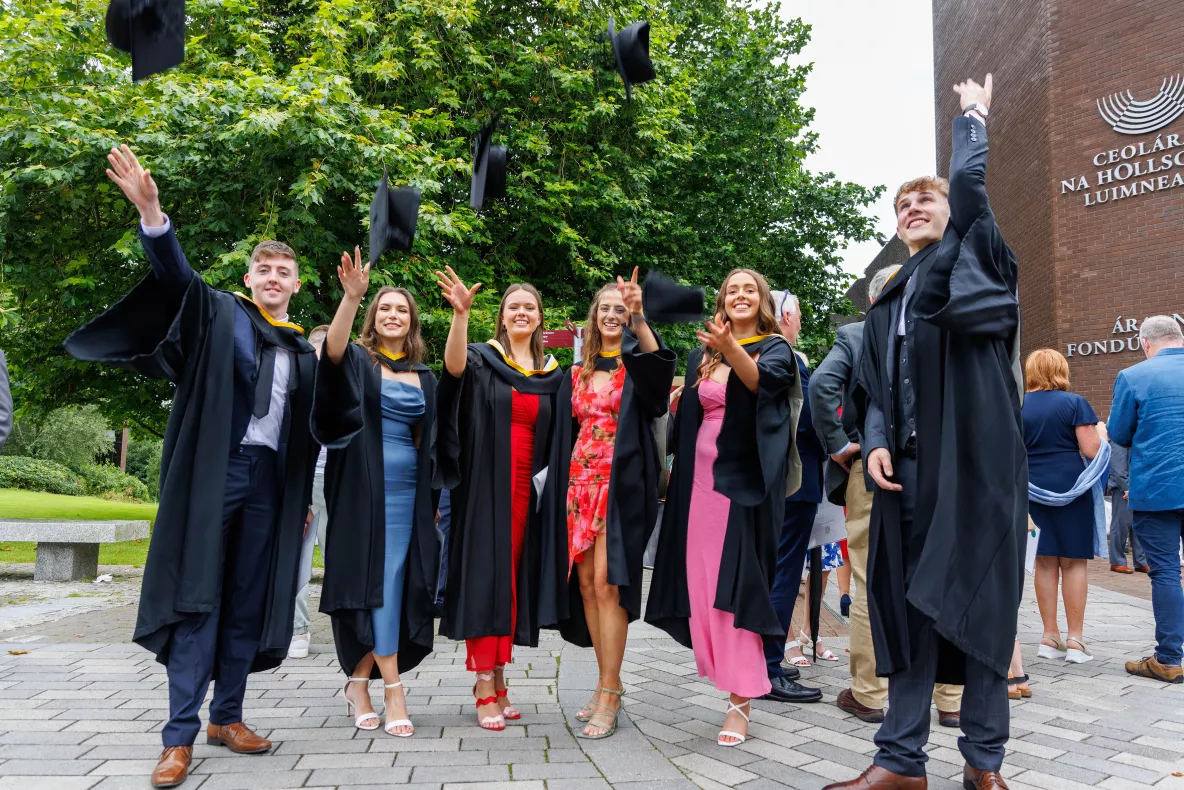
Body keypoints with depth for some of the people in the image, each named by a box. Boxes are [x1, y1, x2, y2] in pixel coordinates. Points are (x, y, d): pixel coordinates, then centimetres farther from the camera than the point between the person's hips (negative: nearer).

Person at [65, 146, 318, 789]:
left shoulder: (303, 351, 17)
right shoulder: (219, 314, 7)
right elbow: (175, 275, -13)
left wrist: (304, 497, 16)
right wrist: (151, 213, -30)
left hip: (268, 483, 4)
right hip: (213, 473, -4)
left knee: (248, 602, 7)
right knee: (198, 596, -6)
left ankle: (227, 717, 18)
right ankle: (180, 735, -3)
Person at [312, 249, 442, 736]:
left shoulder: (424, 378, 14)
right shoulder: (359, 362, 3)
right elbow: (333, 350, -22)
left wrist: (435, 498, 10)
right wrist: (351, 297, -36)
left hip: (407, 490, 4)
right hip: (363, 488, -4)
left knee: (393, 583, 3)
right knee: (377, 582, -6)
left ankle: (359, 681, 17)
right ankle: (392, 688, -2)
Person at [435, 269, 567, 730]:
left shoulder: (552, 373, 13)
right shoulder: (482, 358, 1)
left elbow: (557, 438, 15)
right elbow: (454, 366, -23)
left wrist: (550, 479, 0)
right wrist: (460, 313, -39)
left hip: (527, 489, 4)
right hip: (485, 485, -4)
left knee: (512, 580, 8)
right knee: (485, 578, -5)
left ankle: (497, 679, 18)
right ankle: (484, 690, -1)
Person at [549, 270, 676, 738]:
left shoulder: (636, 365, 1)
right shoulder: (577, 373, 16)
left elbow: (660, 367, -24)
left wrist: (639, 318, -38)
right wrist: (565, 487, 11)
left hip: (620, 484, -6)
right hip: (580, 482, 6)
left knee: (607, 582, -10)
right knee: (585, 583, 5)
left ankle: (609, 697, -2)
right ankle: (607, 683, 17)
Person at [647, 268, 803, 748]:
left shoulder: (776, 349, 2)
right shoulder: (703, 356, 16)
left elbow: (761, 381, -22)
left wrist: (731, 349, -39)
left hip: (744, 479, -5)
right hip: (702, 475, 5)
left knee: (736, 582, -10)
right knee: (702, 579, 3)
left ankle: (740, 699, -5)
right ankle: (730, 673, 18)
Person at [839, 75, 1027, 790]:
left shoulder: (978, 260, 8)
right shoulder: (884, 309, 21)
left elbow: (969, 181, -5)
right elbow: (872, 393, 17)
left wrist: (973, 115, 12)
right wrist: (876, 442, -3)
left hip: (977, 459, -4)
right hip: (908, 467, 4)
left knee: (979, 599, 0)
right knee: (907, 602, 4)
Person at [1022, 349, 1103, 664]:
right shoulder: (1074, 403, -7)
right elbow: (1091, 450, -11)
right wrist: (1100, 434, 10)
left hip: (1032, 489, 4)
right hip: (1070, 486, -3)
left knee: (1046, 562, 9)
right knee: (1074, 562, 3)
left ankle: (1049, 638, 12)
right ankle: (1075, 641, 3)